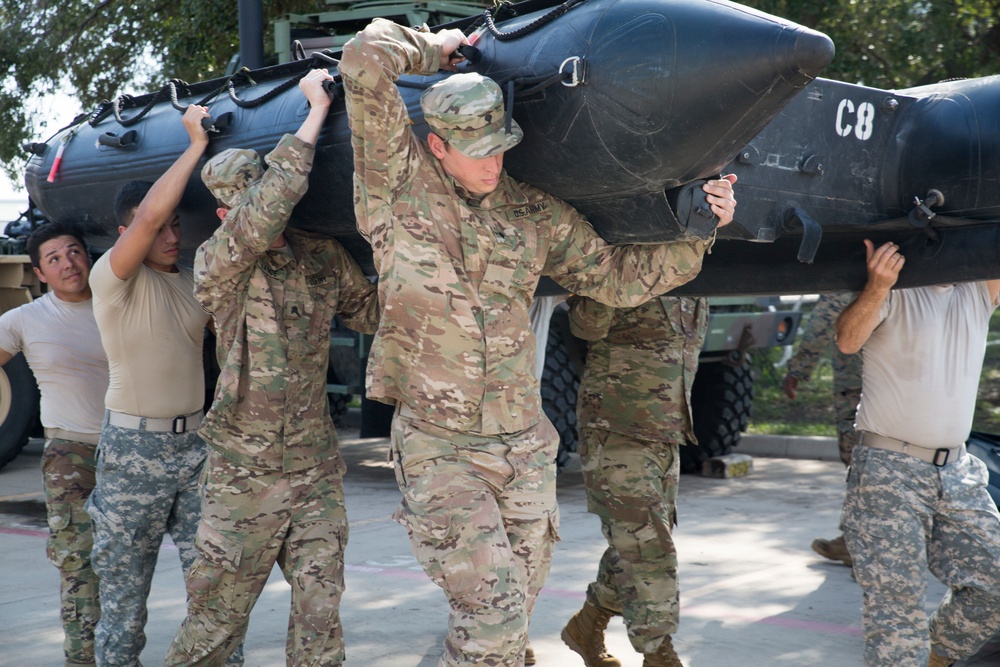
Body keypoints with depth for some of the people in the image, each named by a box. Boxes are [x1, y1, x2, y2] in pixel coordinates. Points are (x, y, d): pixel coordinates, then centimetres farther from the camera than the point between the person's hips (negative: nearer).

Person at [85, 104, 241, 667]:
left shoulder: (193, 281, 13)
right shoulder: (113, 278, -9)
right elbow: (149, 212, -24)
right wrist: (196, 144, -18)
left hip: (194, 441, 5)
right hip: (134, 449, -5)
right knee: (124, 585, 2)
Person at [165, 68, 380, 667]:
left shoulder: (325, 258, 6)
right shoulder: (216, 263, -10)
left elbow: (372, 313, 21)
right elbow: (263, 218, -30)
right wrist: (316, 111, -25)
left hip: (317, 468, 4)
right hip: (244, 476, -4)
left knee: (320, 613, 5)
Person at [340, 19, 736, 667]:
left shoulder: (534, 214, 5)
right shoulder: (398, 182, -6)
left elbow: (619, 277, 13)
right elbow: (366, 62, -15)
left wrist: (697, 229, 3)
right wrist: (439, 49, 2)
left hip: (525, 445, 5)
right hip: (439, 448, -5)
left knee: (515, 604, 16)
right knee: (492, 612, -12)